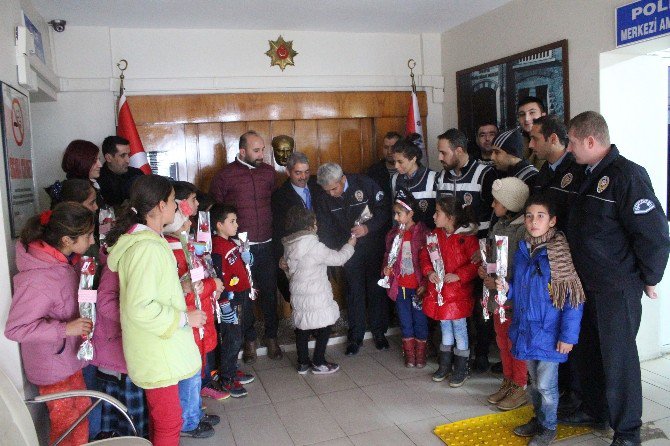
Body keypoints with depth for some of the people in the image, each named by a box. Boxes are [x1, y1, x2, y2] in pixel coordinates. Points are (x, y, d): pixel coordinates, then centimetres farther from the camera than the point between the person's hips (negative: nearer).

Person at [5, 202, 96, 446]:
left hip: (68, 360, 8)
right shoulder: (38, 280, -34)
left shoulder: (60, 259, -7)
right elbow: (14, 329, -25)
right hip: (54, 368, -8)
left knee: (81, 414, 25)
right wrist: (65, 328, -29)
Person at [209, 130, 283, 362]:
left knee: (269, 293, 9)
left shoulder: (268, 171, 5)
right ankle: (249, 341, 25)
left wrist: (276, 234, 11)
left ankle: (271, 338, 26)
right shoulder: (225, 175, -6)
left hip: (266, 246, 3)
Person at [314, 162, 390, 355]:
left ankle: (379, 332, 25)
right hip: (348, 251, 2)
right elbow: (325, 230, -5)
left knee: (376, 289, 8)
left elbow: (383, 210, -13)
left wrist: (368, 227, -28)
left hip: (373, 246, -1)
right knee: (354, 292, 8)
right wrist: (339, 249, -16)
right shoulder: (323, 199, -8)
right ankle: (355, 336, 21)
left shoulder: (365, 184, -15)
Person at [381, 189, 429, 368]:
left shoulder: (423, 233, -11)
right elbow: (388, 255, 15)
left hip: (418, 286, -4)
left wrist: (425, 284, -13)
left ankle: (420, 355, 26)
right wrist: (386, 268, -5)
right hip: (400, 285, 4)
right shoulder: (393, 234, 3)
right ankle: (409, 354, 29)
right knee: (405, 321, 14)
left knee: (420, 320, 8)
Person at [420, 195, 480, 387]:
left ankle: (462, 369, 20)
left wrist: (458, 275, -24)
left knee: (459, 328, 5)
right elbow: (425, 255, 9)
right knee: (445, 326, 17)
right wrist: (429, 272, -7)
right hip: (438, 290, 5)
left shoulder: (467, 237, -15)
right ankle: (445, 364, 32)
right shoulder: (435, 235, 2)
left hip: (459, 292, -5)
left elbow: (476, 263, -17)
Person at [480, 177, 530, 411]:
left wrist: (502, 284, -19)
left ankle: (519, 388, 21)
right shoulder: (498, 226, 7)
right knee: (502, 341, 18)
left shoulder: (523, 230, -19)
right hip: (497, 295, 8)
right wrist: (485, 270, 1)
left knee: (515, 343, 5)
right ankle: (508, 382, 33)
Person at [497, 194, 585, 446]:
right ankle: (538, 419, 40)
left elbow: (573, 299, -17)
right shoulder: (521, 252, 4)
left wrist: (568, 335, -18)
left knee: (545, 384, 6)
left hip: (549, 333, -6)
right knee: (534, 381, 21)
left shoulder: (559, 253, -16)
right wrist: (507, 288, -5)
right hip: (526, 330, 6)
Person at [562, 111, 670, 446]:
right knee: (587, 351, 18)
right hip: (587, 283, 8)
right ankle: (595, 410, 37)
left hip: (617, 287, -8)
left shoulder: (627, 175, -17)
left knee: (618, 356, 4)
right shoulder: (589, 175, 10)